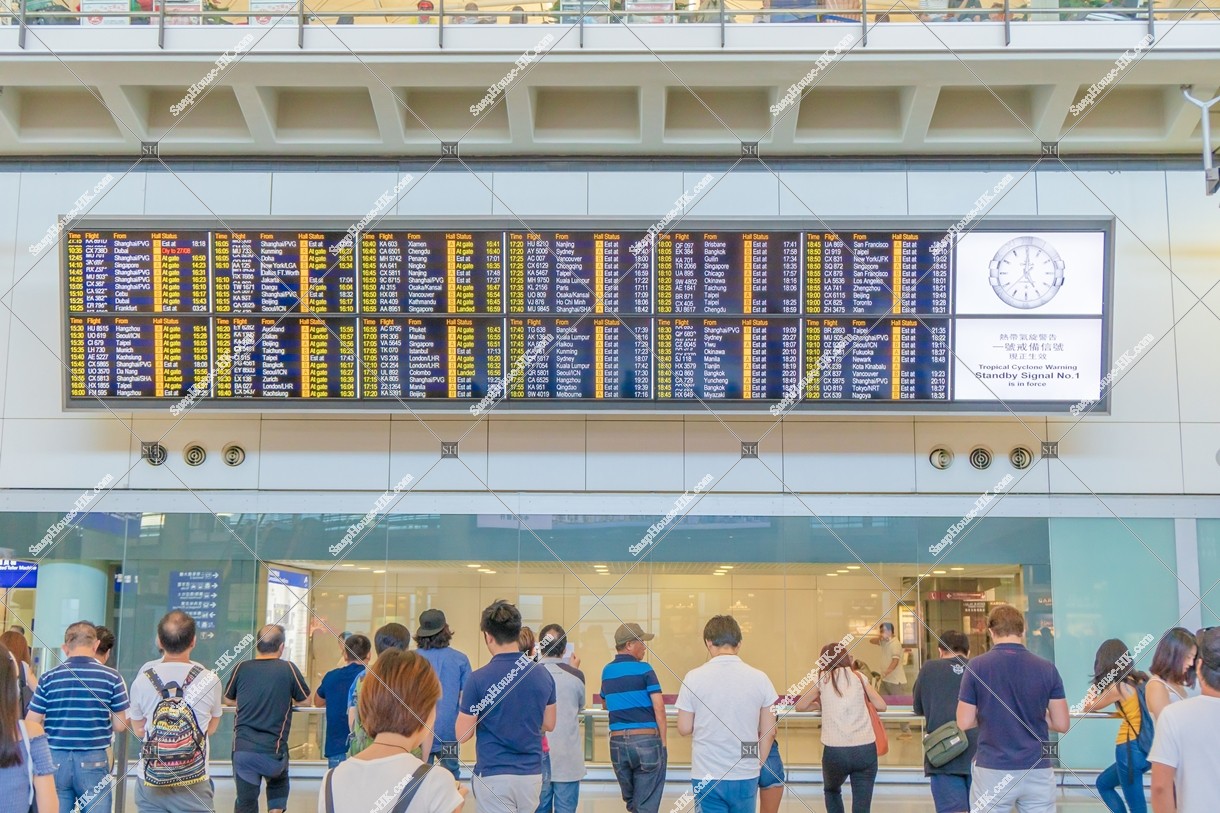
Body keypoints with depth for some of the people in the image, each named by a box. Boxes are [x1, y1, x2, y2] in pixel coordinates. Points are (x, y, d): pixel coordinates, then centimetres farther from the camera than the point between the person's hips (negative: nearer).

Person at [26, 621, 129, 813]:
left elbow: (31, 725, -1)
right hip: (93, 761, -1)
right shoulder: (111, 677, -5)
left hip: (56, 760, 1)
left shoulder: (49, 678, -1)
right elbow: (120, 726, -3)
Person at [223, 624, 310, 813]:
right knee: (278, 783, 30)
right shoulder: (288, 669, -3)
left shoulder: (242, 668, 3)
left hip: (243, 749, 1)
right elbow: (305, 699, 10)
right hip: (273, 751, -1)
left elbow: (228, 699, 19)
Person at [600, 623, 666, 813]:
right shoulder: (643, 669, -6)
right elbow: (659, 708, -10)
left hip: (617, 742, 5)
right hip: (646, 740, -5)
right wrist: (663, 741, -4)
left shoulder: (606, 671, 10)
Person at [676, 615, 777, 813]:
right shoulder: (759, 678, -3)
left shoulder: (694, 678, -7)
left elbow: (684, 728, -1)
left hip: (707, 776, -1)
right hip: (746, 775, 1)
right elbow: (768, 731, 2)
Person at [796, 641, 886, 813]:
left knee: (832, 792, 28)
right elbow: (881, 706, 12)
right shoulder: (858, 676, 11)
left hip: (835, 751, -1)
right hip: (865, 750, 1)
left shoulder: (822, 678, 7)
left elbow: (800, 706, 13)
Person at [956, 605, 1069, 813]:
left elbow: (964, 723, -3)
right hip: (1037, 770, 1)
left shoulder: (977, 666, -5)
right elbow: (1061, 724, 2)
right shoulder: (1047, 669, -1)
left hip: (992, 769, -1)